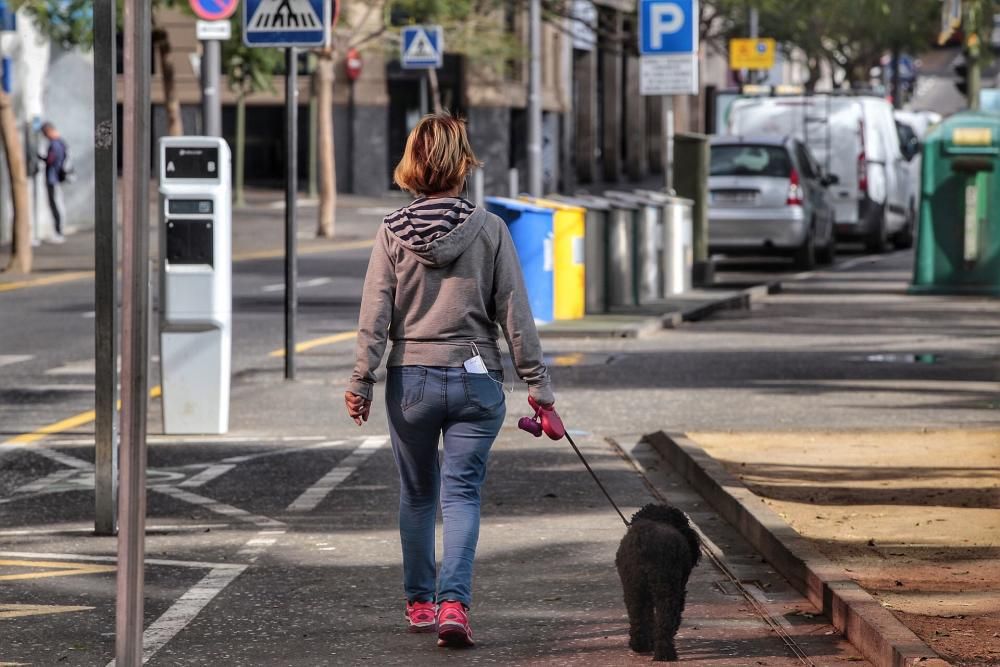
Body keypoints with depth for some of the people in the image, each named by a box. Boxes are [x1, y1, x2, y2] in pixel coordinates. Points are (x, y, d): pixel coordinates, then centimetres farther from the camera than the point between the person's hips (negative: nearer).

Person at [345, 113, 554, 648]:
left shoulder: (393, 232, -3)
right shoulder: (488, 229, -5)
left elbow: (375, 316, -4)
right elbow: (515, 312, -3)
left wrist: (361, 381, 1)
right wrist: (537, 383, 1)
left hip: (411, 381, 1)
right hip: (476, 381, -1)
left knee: (417, 496, 17)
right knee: (462, 494, -1)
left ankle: (419, 603, 25)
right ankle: (453, 602, -19)